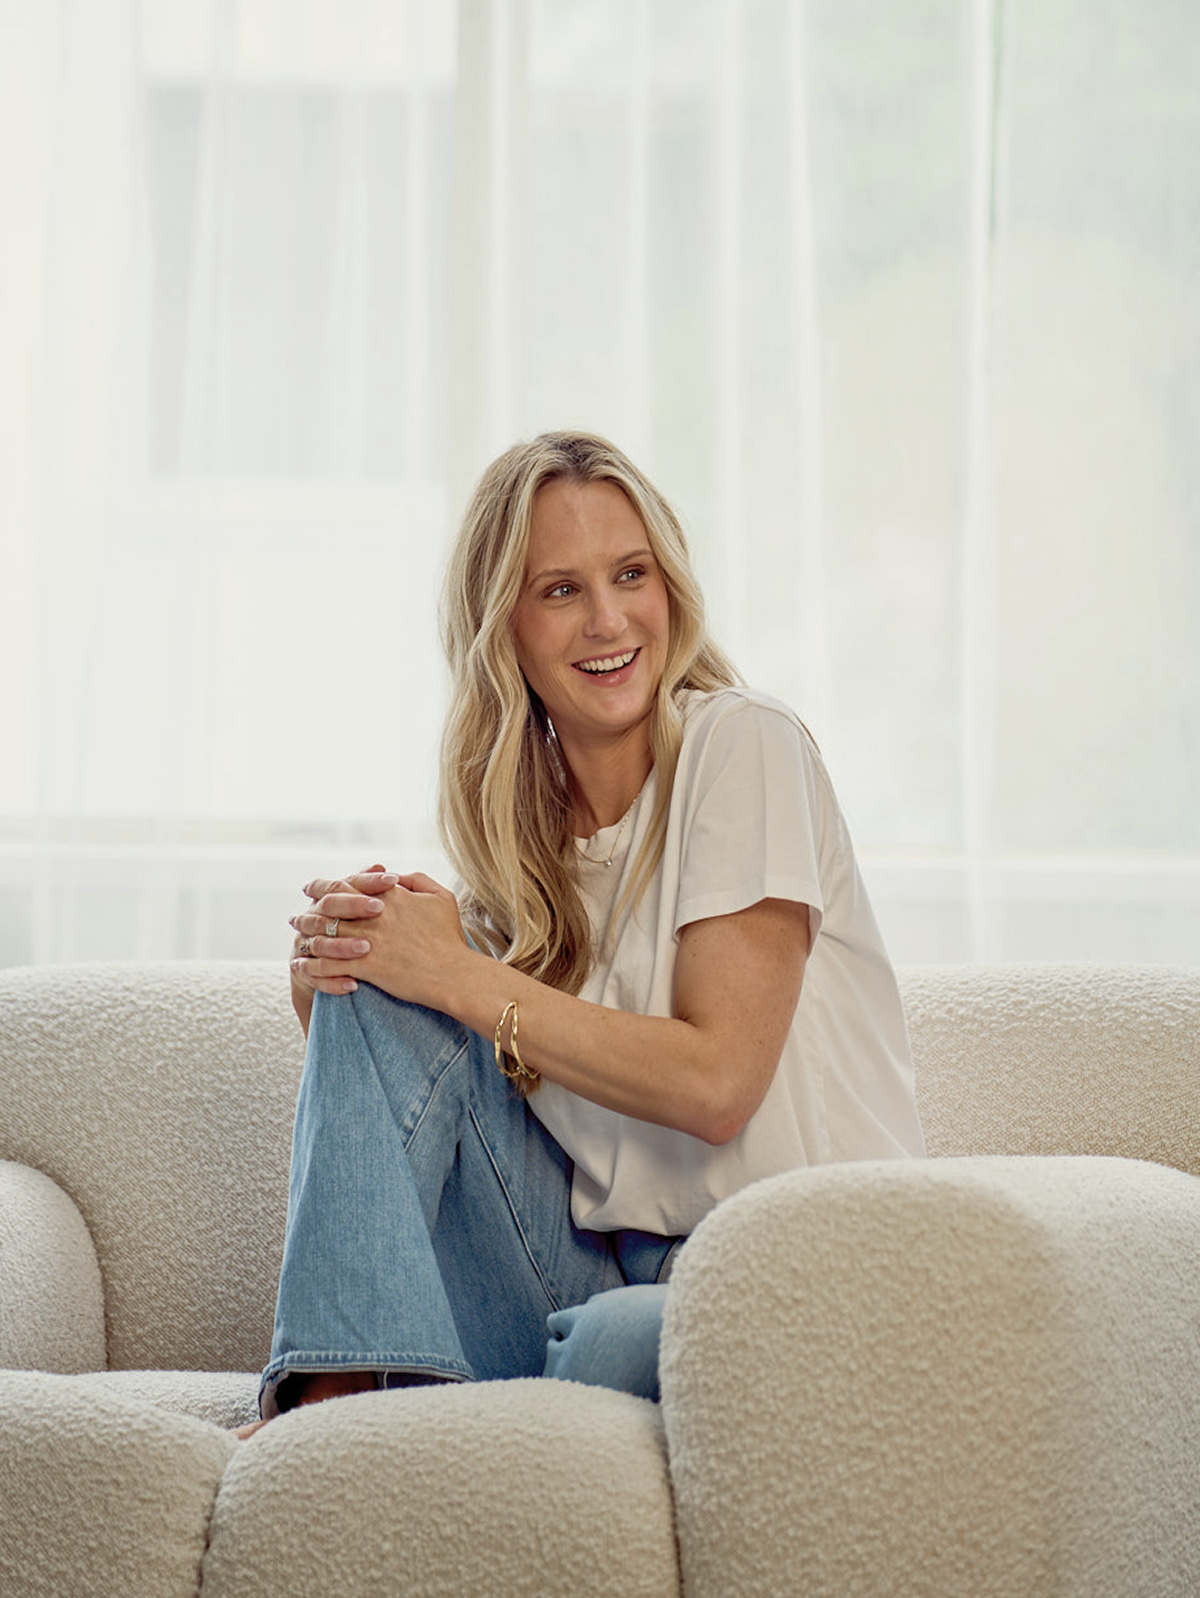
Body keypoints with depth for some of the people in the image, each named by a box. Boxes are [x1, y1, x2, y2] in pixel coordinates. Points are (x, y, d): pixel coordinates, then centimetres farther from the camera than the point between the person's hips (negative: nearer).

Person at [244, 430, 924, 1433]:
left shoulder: (742, 745, -8)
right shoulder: (522, 820, 9)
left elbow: (717, 1080, -16)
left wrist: (463, 978, -13)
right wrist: (332, 979, -11)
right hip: (601, 1264, 6)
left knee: (623, 1339, -40)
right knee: (378, 997, -9)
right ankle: (334, 1395, -14)